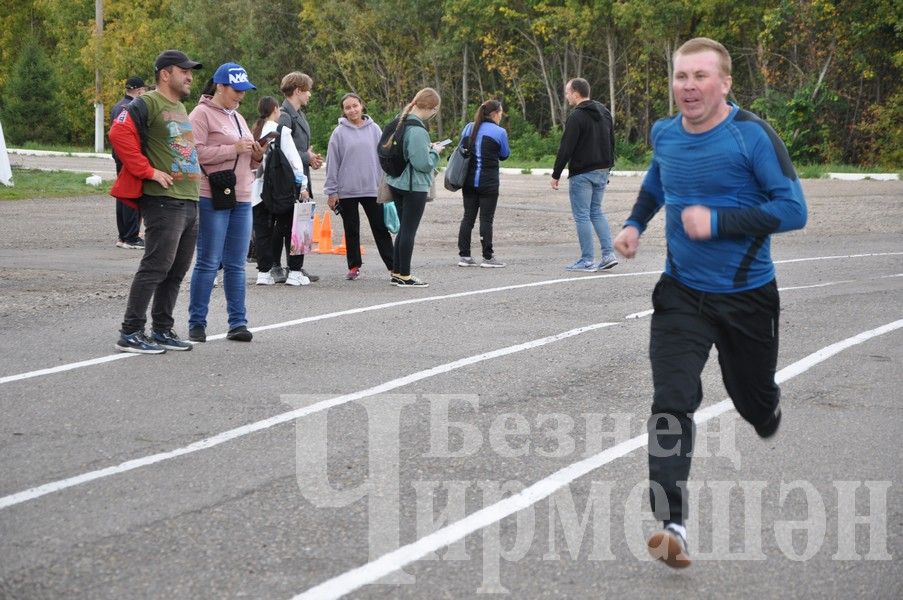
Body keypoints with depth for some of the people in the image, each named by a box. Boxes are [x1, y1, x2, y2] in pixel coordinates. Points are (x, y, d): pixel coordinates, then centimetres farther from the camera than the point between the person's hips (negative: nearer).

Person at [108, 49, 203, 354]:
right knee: (155, 267, -10)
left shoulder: (180, 108, 21)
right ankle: (130, 333, -7)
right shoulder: (147, 105, -8)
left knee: (176, 271, 11)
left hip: (189, 201, 9)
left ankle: (162, 331, 19)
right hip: (163, 200, -9)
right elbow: (119, 133, -20)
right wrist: (148, 171, -19)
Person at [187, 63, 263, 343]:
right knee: (208, 262, -4)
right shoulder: (202, 114, -4)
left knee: (236, 265, 7)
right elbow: (195, 152, -17)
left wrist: (256, 155, 5)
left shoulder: (237, 117, 21)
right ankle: (197, 323, 2)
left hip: (241, 199, 7)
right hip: (212, 198, -7)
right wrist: (234, 149, -18)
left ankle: (237, 322, 9)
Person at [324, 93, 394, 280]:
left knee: (381, 228, 3)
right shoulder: (339, 133, -2)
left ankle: (393, 266, 5)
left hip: (372, 188, 1)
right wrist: (331, 191, -3)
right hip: (347, 190, -1)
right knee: (351, 231, 8)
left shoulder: (374, 129, 3)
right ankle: (354, 266, 17)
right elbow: (332, 163, 0)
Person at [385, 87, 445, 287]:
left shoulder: (401, 121, 8)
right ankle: (404, 276, 5)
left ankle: (397, 273, 20)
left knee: (404, 229, 16)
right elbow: (423, 164, -22)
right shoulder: (417, 130, -22)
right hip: (414, 186, -9)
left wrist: (428, 148, 11)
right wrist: (434, 151, -5)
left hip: (397, 184, 9)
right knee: (409, 231, -1)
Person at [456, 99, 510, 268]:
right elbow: (504, 155, 3)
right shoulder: (499, 132, -8)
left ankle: (464, 255, 8)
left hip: (469, 181, 5)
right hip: (488, 183, -5)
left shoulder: (468, 128, 8)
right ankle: (487, 257, 1)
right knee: (486, 218, -2)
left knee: (468, 217, 8)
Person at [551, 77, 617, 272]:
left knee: (582, 215, -1)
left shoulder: (577, 117, -15)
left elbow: (566, 149, -17)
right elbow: (611, 143, 18)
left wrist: (556, 175, -11)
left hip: (582, 174, -8)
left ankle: (587, 261, 0)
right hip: (602, 172, 8)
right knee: (596, 211, 18)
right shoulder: (605, 113, 11)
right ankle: (609, 254, 8)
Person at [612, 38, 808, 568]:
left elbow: (793, 209, -19)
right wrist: (636, 224, 7)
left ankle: (768, 411, 57)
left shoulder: (752, 135, -16)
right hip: (682, 295, 2)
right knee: (671, 402, -16)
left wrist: (718, 221, -26)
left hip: (747, 296, -2)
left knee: (753, 400, 17)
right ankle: (671, 525, -19)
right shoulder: (664, 134, 0)